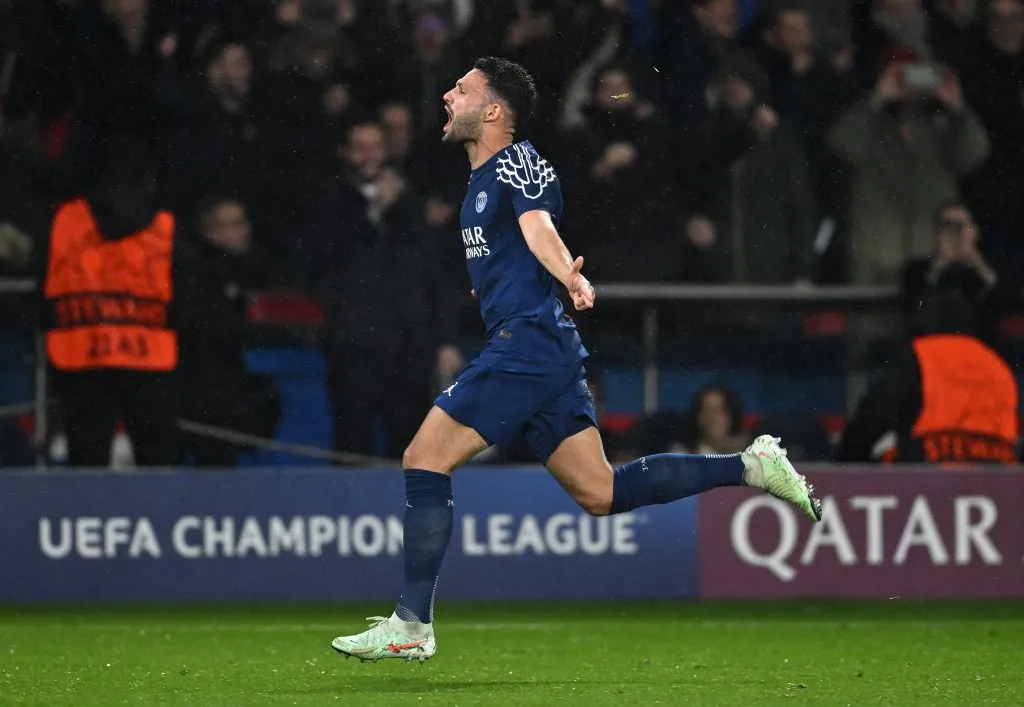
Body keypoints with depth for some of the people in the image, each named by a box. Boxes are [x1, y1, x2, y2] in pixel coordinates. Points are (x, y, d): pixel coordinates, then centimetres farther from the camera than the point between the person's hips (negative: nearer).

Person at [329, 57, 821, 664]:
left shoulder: (517, 162, -8)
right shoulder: (485, 178, 21)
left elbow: (539, 226, -27)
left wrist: (571, 279, -45)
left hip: (527, 344, -10)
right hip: (552, 351, 10)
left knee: (424, 461, -8)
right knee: (602, 495, 6)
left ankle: (412, 626, -7)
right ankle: (750, 465, 7)